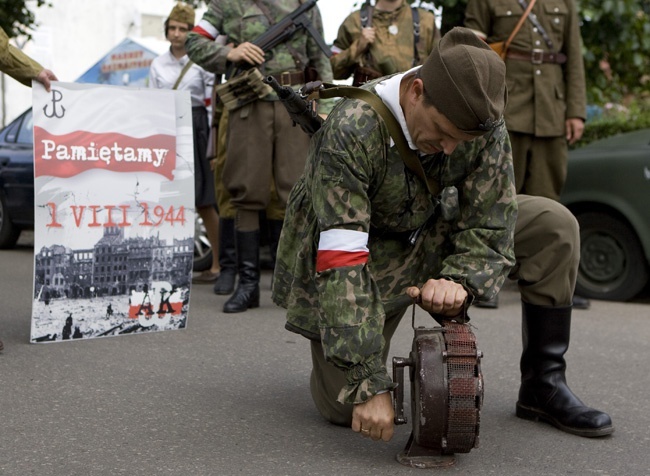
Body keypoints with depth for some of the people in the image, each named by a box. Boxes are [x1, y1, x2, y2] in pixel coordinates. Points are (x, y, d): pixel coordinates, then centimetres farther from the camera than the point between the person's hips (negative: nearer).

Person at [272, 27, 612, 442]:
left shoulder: (485, 125, -20)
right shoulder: (351, 132, -34)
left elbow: (489, 225, -14)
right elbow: (341, 263, -38)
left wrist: (459, 281, -38)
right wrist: (369, 384, -40)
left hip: (430, 230, 5)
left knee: (553, 225, -13)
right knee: (347, 406, -15)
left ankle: (543, 385, -1)